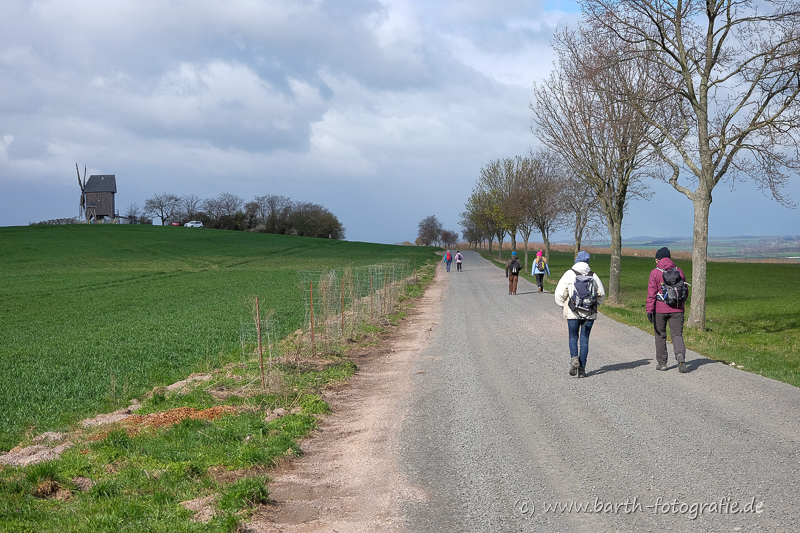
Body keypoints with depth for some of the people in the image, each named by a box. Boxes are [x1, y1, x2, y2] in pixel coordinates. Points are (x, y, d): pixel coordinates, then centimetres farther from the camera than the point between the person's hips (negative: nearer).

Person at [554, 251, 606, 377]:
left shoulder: (569, 274, -4)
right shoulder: (593, 275, 5)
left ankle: (574, 358, -15)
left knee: (573, 337, 11)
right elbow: (601, 293, 10)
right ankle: (582, 369, 4)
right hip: (589, 314, 2)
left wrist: (563, 305, 10)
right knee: (584, 339, 7)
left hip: (573, 313, -2)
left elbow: (559, 293, -6)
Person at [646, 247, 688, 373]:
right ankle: (680, 355, -24)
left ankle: (661, 363, 17)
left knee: (660, 336, 11)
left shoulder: (655, 273, -6)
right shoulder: (678, 271, 6)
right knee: (677, 335, 3)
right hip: (677, 310, 2)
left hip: (660, 310, -2)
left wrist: (649, 310, -11)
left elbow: (651, 293, -11)